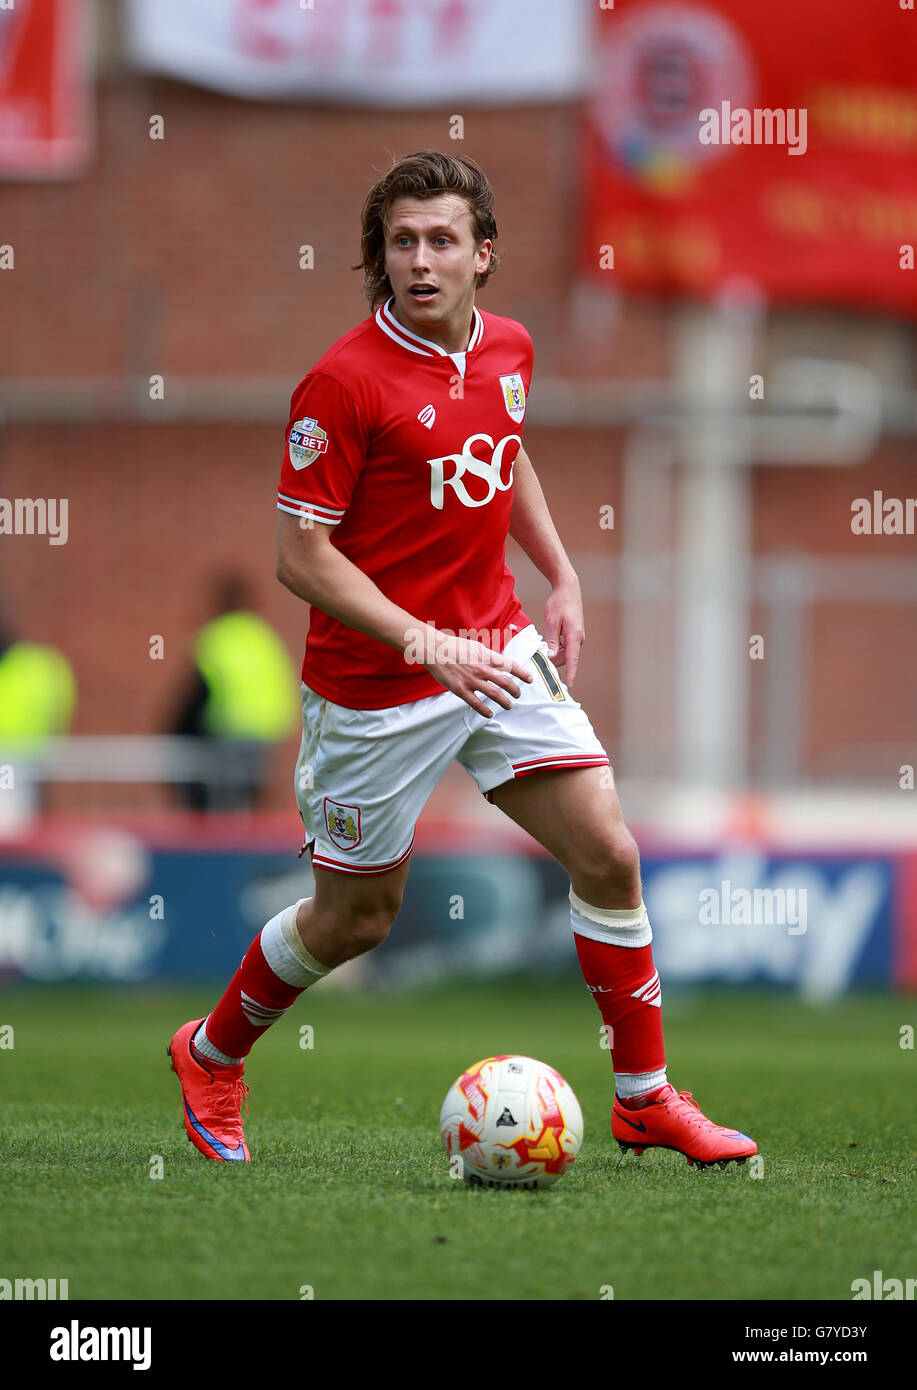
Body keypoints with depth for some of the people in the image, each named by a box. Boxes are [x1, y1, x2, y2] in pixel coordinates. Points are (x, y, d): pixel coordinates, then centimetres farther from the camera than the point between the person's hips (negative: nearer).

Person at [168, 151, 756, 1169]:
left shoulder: (508, 349, 2)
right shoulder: (344, 380, -20)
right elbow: (300, 554, -19)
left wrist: (562, 576, 13)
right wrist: (427, 647, -26)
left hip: (499, 651, 6)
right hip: (377, 685, -6)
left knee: (608, 856, -3)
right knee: (355, 917, 8)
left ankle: (645, 1099, 10)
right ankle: (209, 1054, 34)